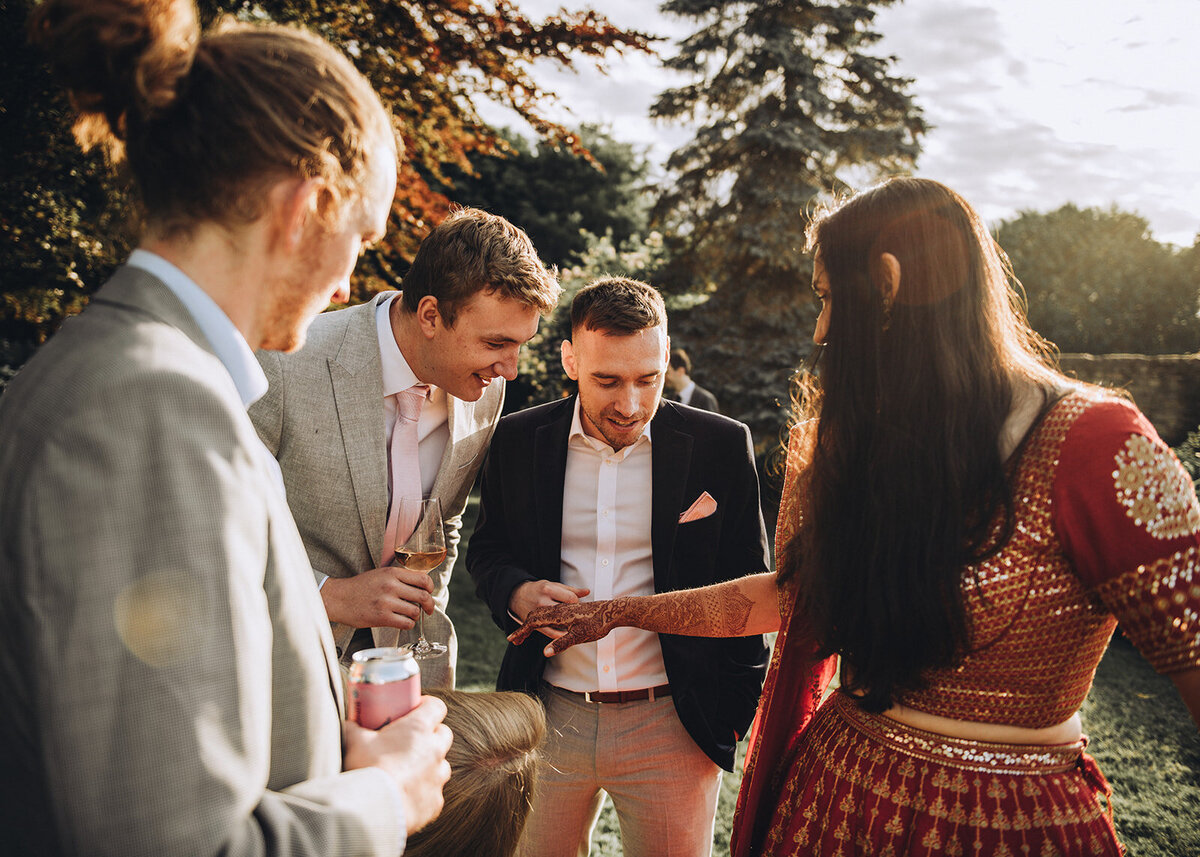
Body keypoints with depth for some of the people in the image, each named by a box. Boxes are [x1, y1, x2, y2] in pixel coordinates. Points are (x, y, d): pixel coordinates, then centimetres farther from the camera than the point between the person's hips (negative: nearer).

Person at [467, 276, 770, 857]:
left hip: (673, 728, -1)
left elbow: (748, 586, 2)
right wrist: (516, 592, -12)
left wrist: (743, 711, 0)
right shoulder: (518, 440, -2)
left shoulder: (721, 446, -6)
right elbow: (486, 550, 10)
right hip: (549, 719, 2)